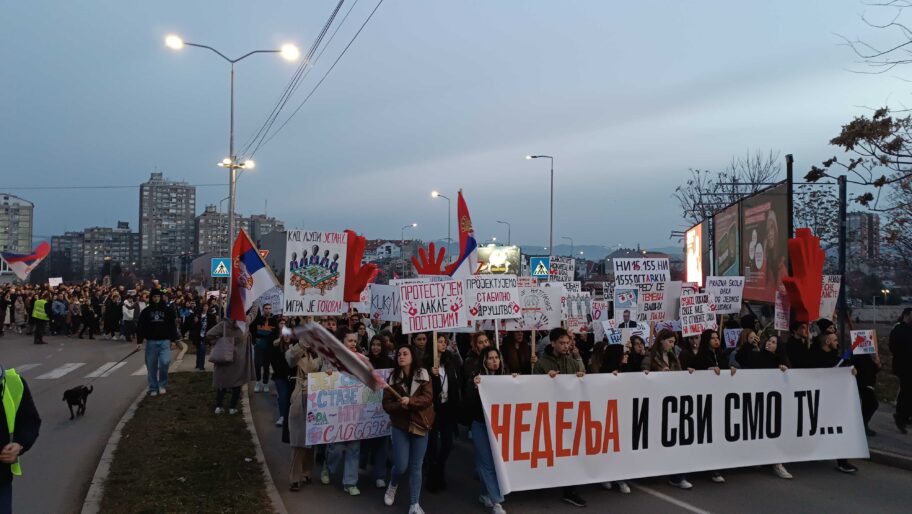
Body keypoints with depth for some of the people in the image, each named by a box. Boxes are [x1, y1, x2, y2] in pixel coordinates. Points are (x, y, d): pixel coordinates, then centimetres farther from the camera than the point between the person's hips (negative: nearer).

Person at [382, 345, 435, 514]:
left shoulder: (423, 374, -3)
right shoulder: (393, 377, 0)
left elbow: (428, 397, -12)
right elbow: (386, 404, -2)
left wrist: (411, 401, -26)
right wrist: (400, 406, -21)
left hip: (420, 425, 0)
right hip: (400, 425, 0)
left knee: (416, 467, 4)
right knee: (401, 465, -1)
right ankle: (393, 485, 32)